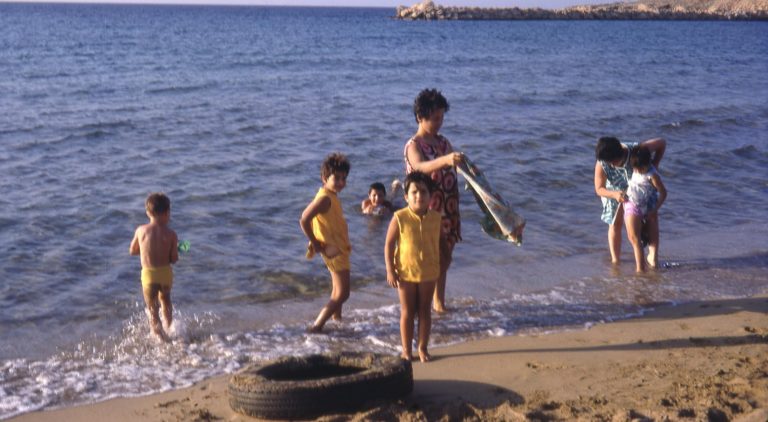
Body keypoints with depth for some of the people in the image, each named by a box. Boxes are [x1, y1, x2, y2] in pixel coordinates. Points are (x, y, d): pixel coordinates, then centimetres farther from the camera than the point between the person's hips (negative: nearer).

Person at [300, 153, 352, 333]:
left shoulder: (332, 196, 7)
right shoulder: (325, 198, -22)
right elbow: (304, 221, -28)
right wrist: (316, 245, -21)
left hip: (339, 248, 10)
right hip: (333, 250, -10)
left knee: (338, 291, 22)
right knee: (342, 294, -7)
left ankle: (337, 320, 36)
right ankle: (316, 327, -5)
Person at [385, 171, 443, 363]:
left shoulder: (436, 218, -4)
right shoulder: (399, 218, -14)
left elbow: (441, 239, 11)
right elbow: (389, 244, -9)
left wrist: (441, 263, 8)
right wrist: (390, 270, -12)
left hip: (429, 273, 3)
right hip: (405, 273, -2)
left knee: (425, 311, 11)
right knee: (407, 312, 7)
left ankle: (423, 348, 24)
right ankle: (406, 350, 17)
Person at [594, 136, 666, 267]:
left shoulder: (637, 150, -39)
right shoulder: (601, 165, -37)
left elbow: (662, 143, -24)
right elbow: (599, 189, -28)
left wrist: (654, 165, -29)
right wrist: (615, 194, -48)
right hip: (615, 190, -1)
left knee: (651, 216, -6)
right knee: (615, 223, -1)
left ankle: (653, 256, -1)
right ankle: (615, 260, 12)